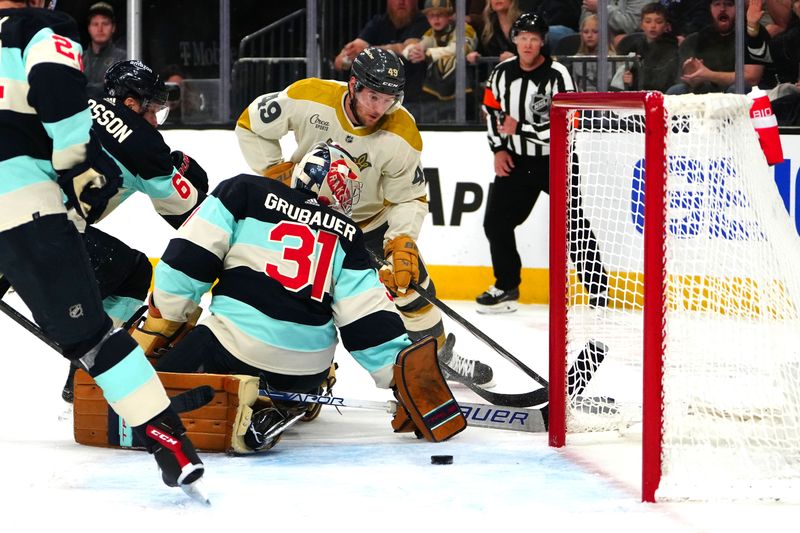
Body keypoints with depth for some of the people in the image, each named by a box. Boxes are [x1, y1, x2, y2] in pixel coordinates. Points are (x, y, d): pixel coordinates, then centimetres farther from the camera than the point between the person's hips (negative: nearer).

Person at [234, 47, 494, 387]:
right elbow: (251, 125, -12)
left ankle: (438, 355, 29)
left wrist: (402, 239, -29)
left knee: (410, 280, 6)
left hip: (372, 217, 2)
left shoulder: (401, 135, -25)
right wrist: (274, 171, -16)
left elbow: (410, 197, -13)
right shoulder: (308, 98, -28)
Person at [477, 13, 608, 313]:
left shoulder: (557, 76, -19)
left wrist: (519, 129, -22)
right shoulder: (503, 72, -1)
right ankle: (507, 287, 21)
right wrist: (499, 148, 3)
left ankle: (598, 290, -4)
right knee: (496, 222, 5)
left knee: (574, 226, -10)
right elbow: (493, 110, 13)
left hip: (556, 161, -5)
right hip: (517, 160, 5)